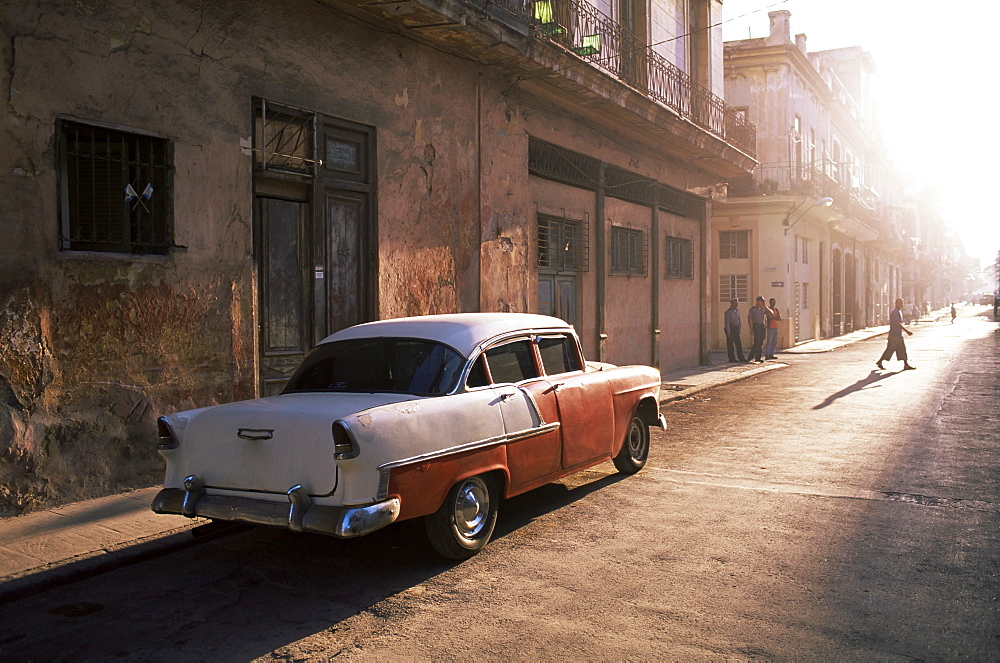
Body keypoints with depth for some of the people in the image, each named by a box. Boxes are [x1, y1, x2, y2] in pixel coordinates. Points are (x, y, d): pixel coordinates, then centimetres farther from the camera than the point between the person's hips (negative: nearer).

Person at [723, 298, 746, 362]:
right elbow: (726, 322, -14)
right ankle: (731, 358, 5)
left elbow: (739, 320, 17)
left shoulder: (737, 311, 12)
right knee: (730, 344, -1)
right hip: (730, 329, -7)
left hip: (736, 329, 7)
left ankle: (741, 358, 5)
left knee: (739, 343, 4)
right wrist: (728, 332, -18)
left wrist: (740, 328, 4)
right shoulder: (728, 312, -10)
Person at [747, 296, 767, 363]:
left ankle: (758, 357, 7)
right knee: (757, 342, -13)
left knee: (761, 343, 4)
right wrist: (751, 328, -11)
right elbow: (749, 318, -5)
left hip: (763, 326, 6)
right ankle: (751, 357, -4)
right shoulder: (752, 309, -3)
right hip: (756, 326, -6)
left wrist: (766, 327, 13)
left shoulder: (763, 309, 13)